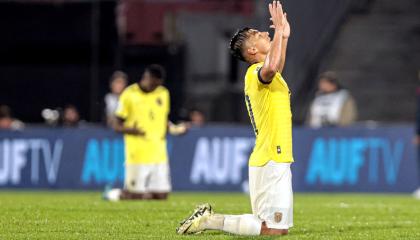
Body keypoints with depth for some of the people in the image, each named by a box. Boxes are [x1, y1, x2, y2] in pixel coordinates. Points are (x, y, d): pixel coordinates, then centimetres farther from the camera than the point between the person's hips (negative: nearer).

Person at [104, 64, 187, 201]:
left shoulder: (163, 93, 11)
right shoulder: (129, 95, -5)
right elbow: (117, 126, -4)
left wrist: (173, 128, 2)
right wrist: (131, 130, -24)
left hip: (159, 155, 5)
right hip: (137, 155, -5)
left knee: (161, 195, 0)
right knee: (134, 196, -5)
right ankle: (112, 194, 24)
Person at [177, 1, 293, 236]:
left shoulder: (260, 74, 19)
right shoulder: (256, 72, -12)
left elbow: (276, 69, 42)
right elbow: (270, 69, -37)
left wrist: (284, 36, 36)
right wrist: (279, 31, -27)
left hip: (275, 160, 10)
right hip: (271, 161, -10)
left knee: (280, 226, 12)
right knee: (274, 230, -14)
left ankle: (210, 217, 15)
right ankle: (210, 221, -7)